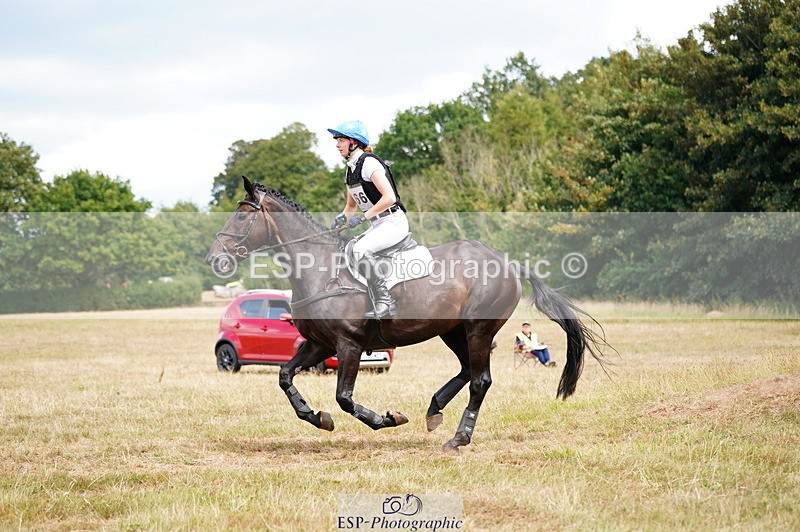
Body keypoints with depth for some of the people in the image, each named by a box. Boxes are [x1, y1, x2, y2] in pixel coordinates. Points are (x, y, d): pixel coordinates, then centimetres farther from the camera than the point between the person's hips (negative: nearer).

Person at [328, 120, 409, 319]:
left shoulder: (369, 163, -15)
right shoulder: (350, 169, 13)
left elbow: (389, 198, -24)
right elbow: (351, 205, 24)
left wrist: (362, 217, -22)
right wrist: (342, 218, 2)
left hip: (394, 222, -10)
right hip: (378, 225, 10)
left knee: (360, 250, -30)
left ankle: (384, 301, -27)